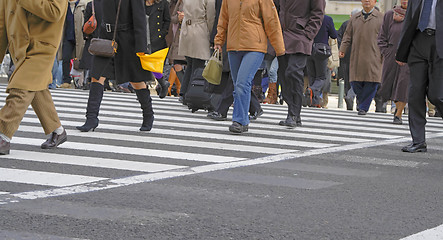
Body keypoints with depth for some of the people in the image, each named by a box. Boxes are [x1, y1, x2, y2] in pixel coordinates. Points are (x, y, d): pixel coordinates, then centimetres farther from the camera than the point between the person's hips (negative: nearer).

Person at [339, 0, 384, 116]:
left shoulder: (381, 18, 6)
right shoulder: (354, 18, 16)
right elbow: (348, 36, 16)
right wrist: (342, 49, 3)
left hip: (373, 57, -3)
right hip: (356, 56, 3)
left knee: (371, 82, -8)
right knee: (355, 81, -2)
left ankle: (364, 107, -1)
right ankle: (361, 98, 24)